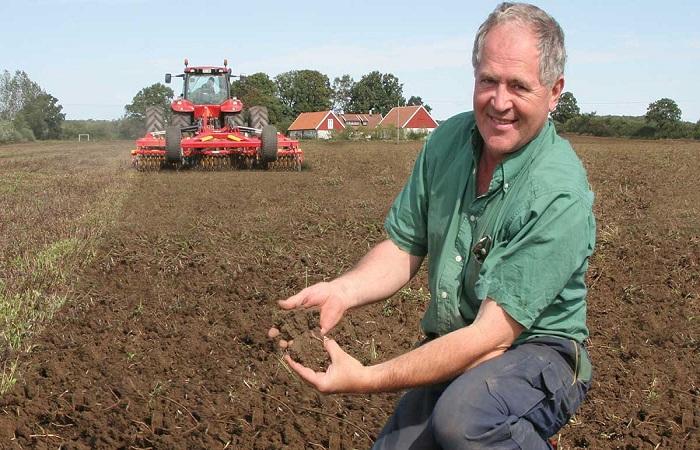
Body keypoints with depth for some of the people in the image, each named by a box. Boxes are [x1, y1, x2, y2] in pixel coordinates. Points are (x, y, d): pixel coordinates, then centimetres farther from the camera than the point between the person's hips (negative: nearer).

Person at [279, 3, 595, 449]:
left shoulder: (560, 195, -23)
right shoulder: (448, 141, -3)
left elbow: (491, 336, -26)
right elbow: (404, 247, 5)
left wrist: (367, 379, -31)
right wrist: (341, 291, -16)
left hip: (534, 350, -6)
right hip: (451, 350, 6)